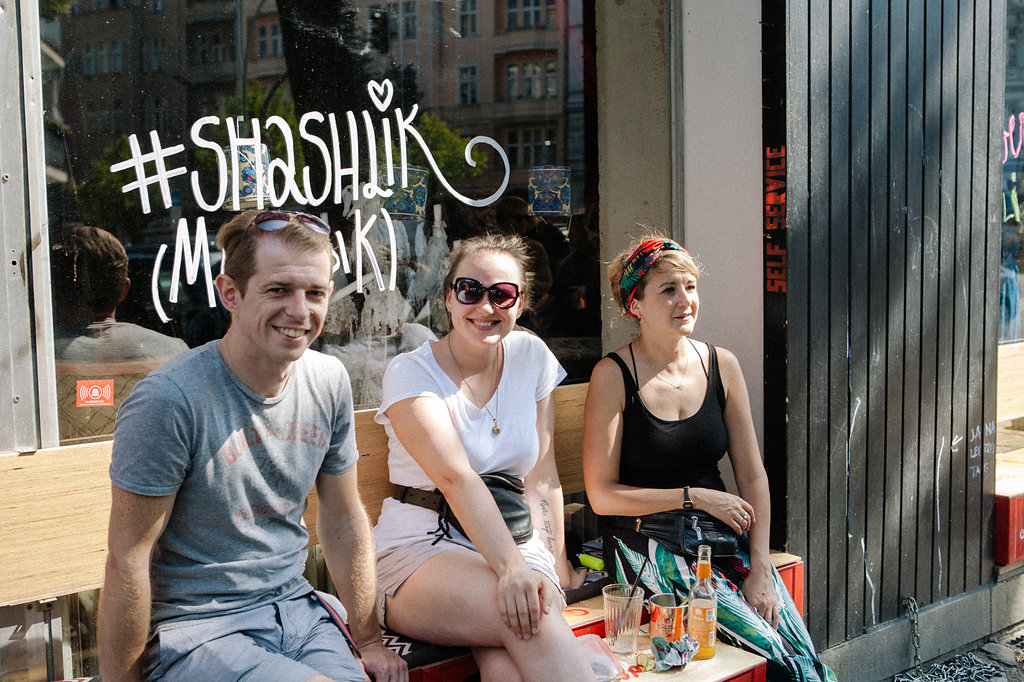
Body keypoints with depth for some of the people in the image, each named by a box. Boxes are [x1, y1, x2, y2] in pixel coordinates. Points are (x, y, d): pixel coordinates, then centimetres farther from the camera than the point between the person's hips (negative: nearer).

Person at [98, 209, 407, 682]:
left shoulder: (330, 382, 0)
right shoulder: (169, 401, -20)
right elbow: (129, 561, -13)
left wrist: (367, 638, 10)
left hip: (297, 607, 6)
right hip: (193, 627, -5)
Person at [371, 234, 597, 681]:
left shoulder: (530, 355, 7)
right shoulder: (410, 374, -7)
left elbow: (542, 475, 8)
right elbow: (457, 478, -22)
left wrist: (557, 564, -1)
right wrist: (510, 567, -34)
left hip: (515, 540, 3)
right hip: (422, 548, -3)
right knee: (534, 624, -32)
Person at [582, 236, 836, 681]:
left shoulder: (721, 365, 5)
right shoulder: (613, 376, -9)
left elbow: (752, 476, 5)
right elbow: (602, 496, -11)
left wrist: (760, 570, -4)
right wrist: (695, 497, -12)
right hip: (650, 545, -5)